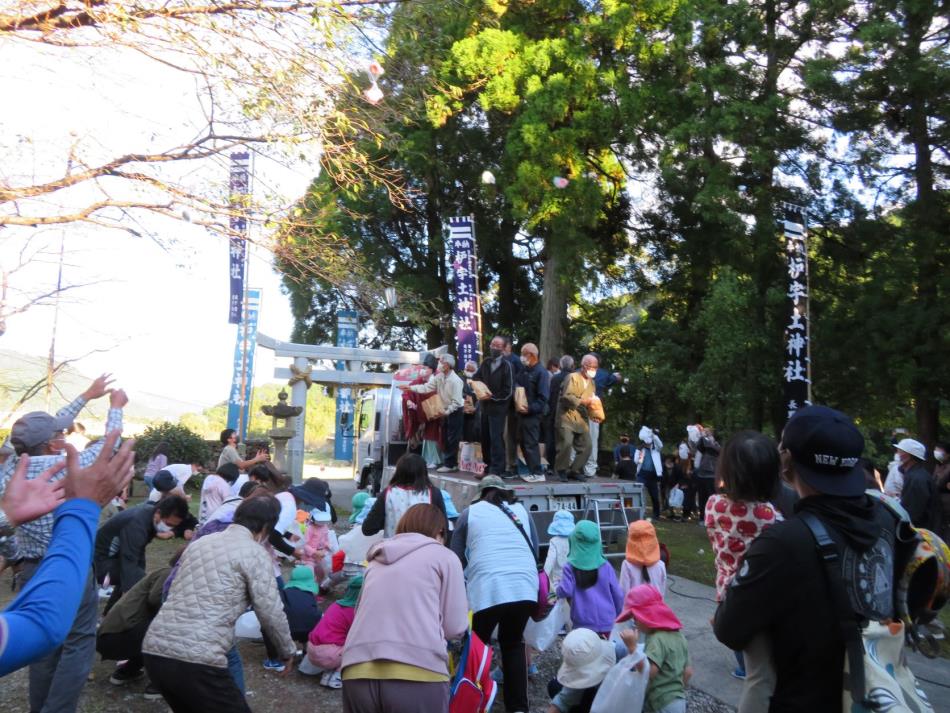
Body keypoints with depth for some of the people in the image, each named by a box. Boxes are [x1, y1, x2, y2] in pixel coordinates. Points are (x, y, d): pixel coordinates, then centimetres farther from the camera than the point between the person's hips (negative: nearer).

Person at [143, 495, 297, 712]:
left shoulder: (199, 543, 19)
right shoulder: (253, 551, -3)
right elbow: (270, 613, -3)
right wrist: (288, 650, 14)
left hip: (154, 652, 8)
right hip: (195, 661, -8)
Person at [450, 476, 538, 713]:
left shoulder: (470, 512, 15)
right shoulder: (520, 510, 22)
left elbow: (456, 559, 14)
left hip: (487, 589, -3)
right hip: (525, 587, 3)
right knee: (513, 643, 22)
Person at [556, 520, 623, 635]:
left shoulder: (571, 567, -8)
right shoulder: (605, 566, -2)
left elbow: (565, 591, -16)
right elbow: (617, 594, 2)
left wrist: (558, 591, 7)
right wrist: (616, 613, 19)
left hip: (582, 623, -2)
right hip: (605, 622, 2)